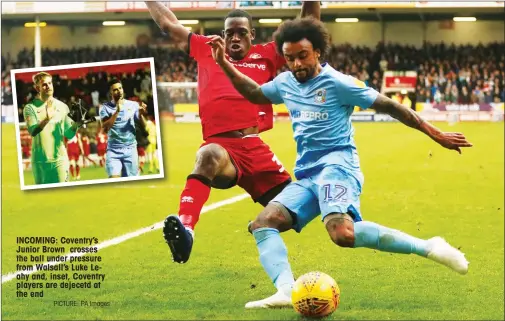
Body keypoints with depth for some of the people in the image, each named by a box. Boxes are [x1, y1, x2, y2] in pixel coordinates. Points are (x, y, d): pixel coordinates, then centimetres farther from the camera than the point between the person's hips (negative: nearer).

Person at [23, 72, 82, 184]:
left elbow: (69, 134, 8)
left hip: (60, 159, 2)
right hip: (40, 160, -2)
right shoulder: (30, 108, -2)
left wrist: (75, 124, -13)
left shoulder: (62, 106, 8)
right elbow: (32, 131, -17)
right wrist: (46, 119, -34)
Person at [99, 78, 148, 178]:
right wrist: (117, 111, -21)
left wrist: (141, 114, -18)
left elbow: (143, 126, 2)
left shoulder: (133, 105, 4)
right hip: (113, 151, -2)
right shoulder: (105, 108, 0)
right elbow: (105, 129, -13)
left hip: (130, 150, 2)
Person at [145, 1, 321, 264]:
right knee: (209, 155, -40)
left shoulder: (267, 55, 19)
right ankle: (185, 229, -59)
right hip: (219, 146, -3)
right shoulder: (207, 51, 20)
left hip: (254, 148, 3)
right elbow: (168, 24, 27)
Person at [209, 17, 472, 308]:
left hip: (337, 165, -8)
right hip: (306, 175, 8)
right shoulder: (286, 83, 14)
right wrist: (224, 64, 26)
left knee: (343, 233, -33)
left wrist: (435, 134, -2)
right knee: (263, 223, -12)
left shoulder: (337, 83, -6)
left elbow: (389, 106, -3)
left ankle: (428, 247, -25)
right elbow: (255, 93, 36)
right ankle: (286, 291, -29)